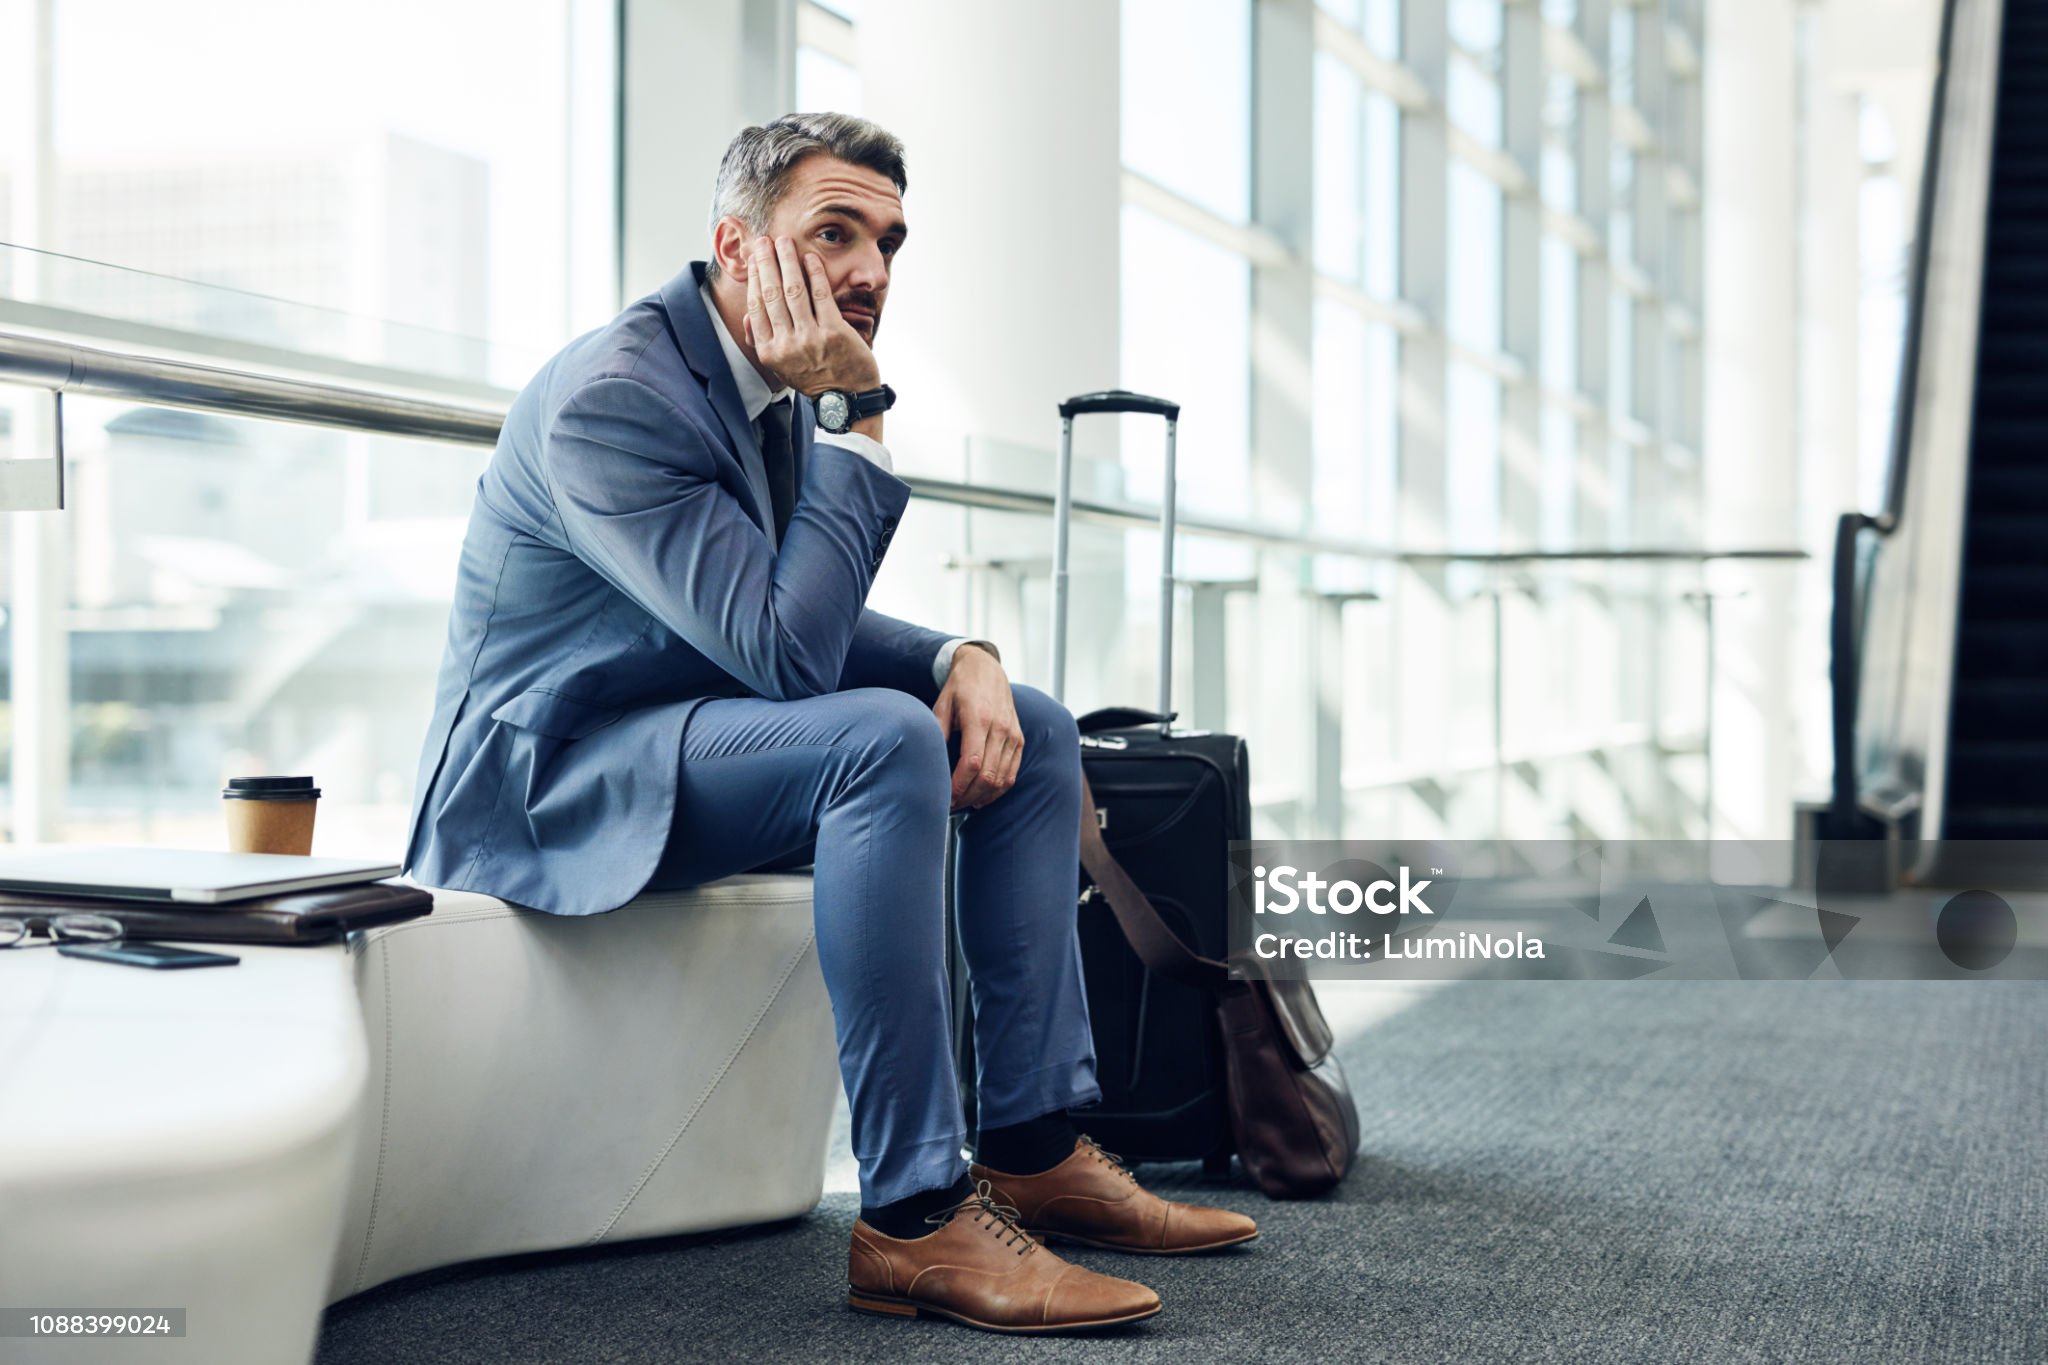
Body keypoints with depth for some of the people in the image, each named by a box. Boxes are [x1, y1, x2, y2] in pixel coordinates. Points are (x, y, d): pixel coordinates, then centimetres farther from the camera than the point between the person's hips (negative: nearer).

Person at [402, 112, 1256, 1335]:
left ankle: (1036, 1148, 3)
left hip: (682, 740, 10)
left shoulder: (783, 385, 6)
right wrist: (857, 420, -25)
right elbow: (785, 649, -29)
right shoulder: (612, 398, -23)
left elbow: (820, 627, 14)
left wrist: (962, 660, -6)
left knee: (1029, 727, 4)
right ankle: (915, 1215, -29)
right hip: (547, 776, -10)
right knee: (883, 739, -33)